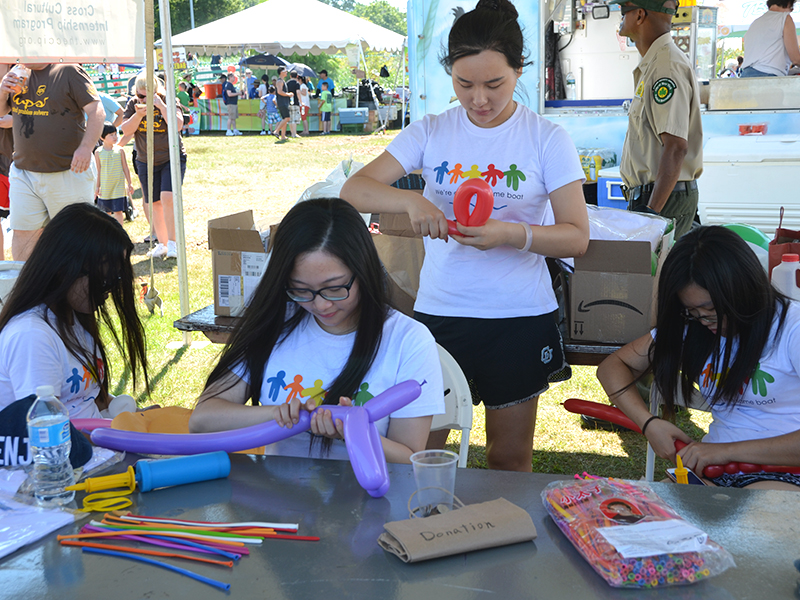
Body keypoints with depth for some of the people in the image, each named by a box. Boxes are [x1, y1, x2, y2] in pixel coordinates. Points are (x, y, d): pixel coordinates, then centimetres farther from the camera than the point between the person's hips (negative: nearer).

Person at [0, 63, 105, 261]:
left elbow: (96, 111, -11)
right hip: (24, 173, 5)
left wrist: (86, 148, -23)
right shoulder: (19, 74, 10)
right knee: (22, 235, 5)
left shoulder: (69, 72, -7)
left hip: (68, 174, -5)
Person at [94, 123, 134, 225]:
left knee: (118, 210, -5)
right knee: (107, 211, 10)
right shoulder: (98, 152, -2)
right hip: (105, 186, 1)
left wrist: (129, 184, 5)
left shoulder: (120, 150, -2)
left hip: (118, 186, -1)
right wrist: (97, 186, 5)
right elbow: (99, 170, 4)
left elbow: (125, 168, 4)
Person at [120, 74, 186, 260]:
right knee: (154, 203, 5)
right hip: (145, 161, 4)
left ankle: (172, 244, -10)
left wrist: (161, 106, -25)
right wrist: (138, 115, -21)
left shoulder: (167, 101, -7)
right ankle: (161, 244, 15)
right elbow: (126, 130, -5)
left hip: (172, 158, -4)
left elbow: (178, 125, -20)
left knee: (167, 198, -18)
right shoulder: (133, 105, 3)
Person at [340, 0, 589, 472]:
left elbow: (577, 237, -6)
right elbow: (353, 191, -5)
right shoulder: (430, 132, 1)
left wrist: (510, 233, -24)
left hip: (520, 318, -1)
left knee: (510, 460, 11)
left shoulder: (547, 139, -3)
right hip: (439, 312, 2)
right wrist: (410, 200, -25)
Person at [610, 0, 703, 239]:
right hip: (651, 197, 10)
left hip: (663, 199, -10)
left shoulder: (668, 66, -16)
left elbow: (676, 147, -24)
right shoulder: (652, 64, 17)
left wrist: (652, 210, -28)